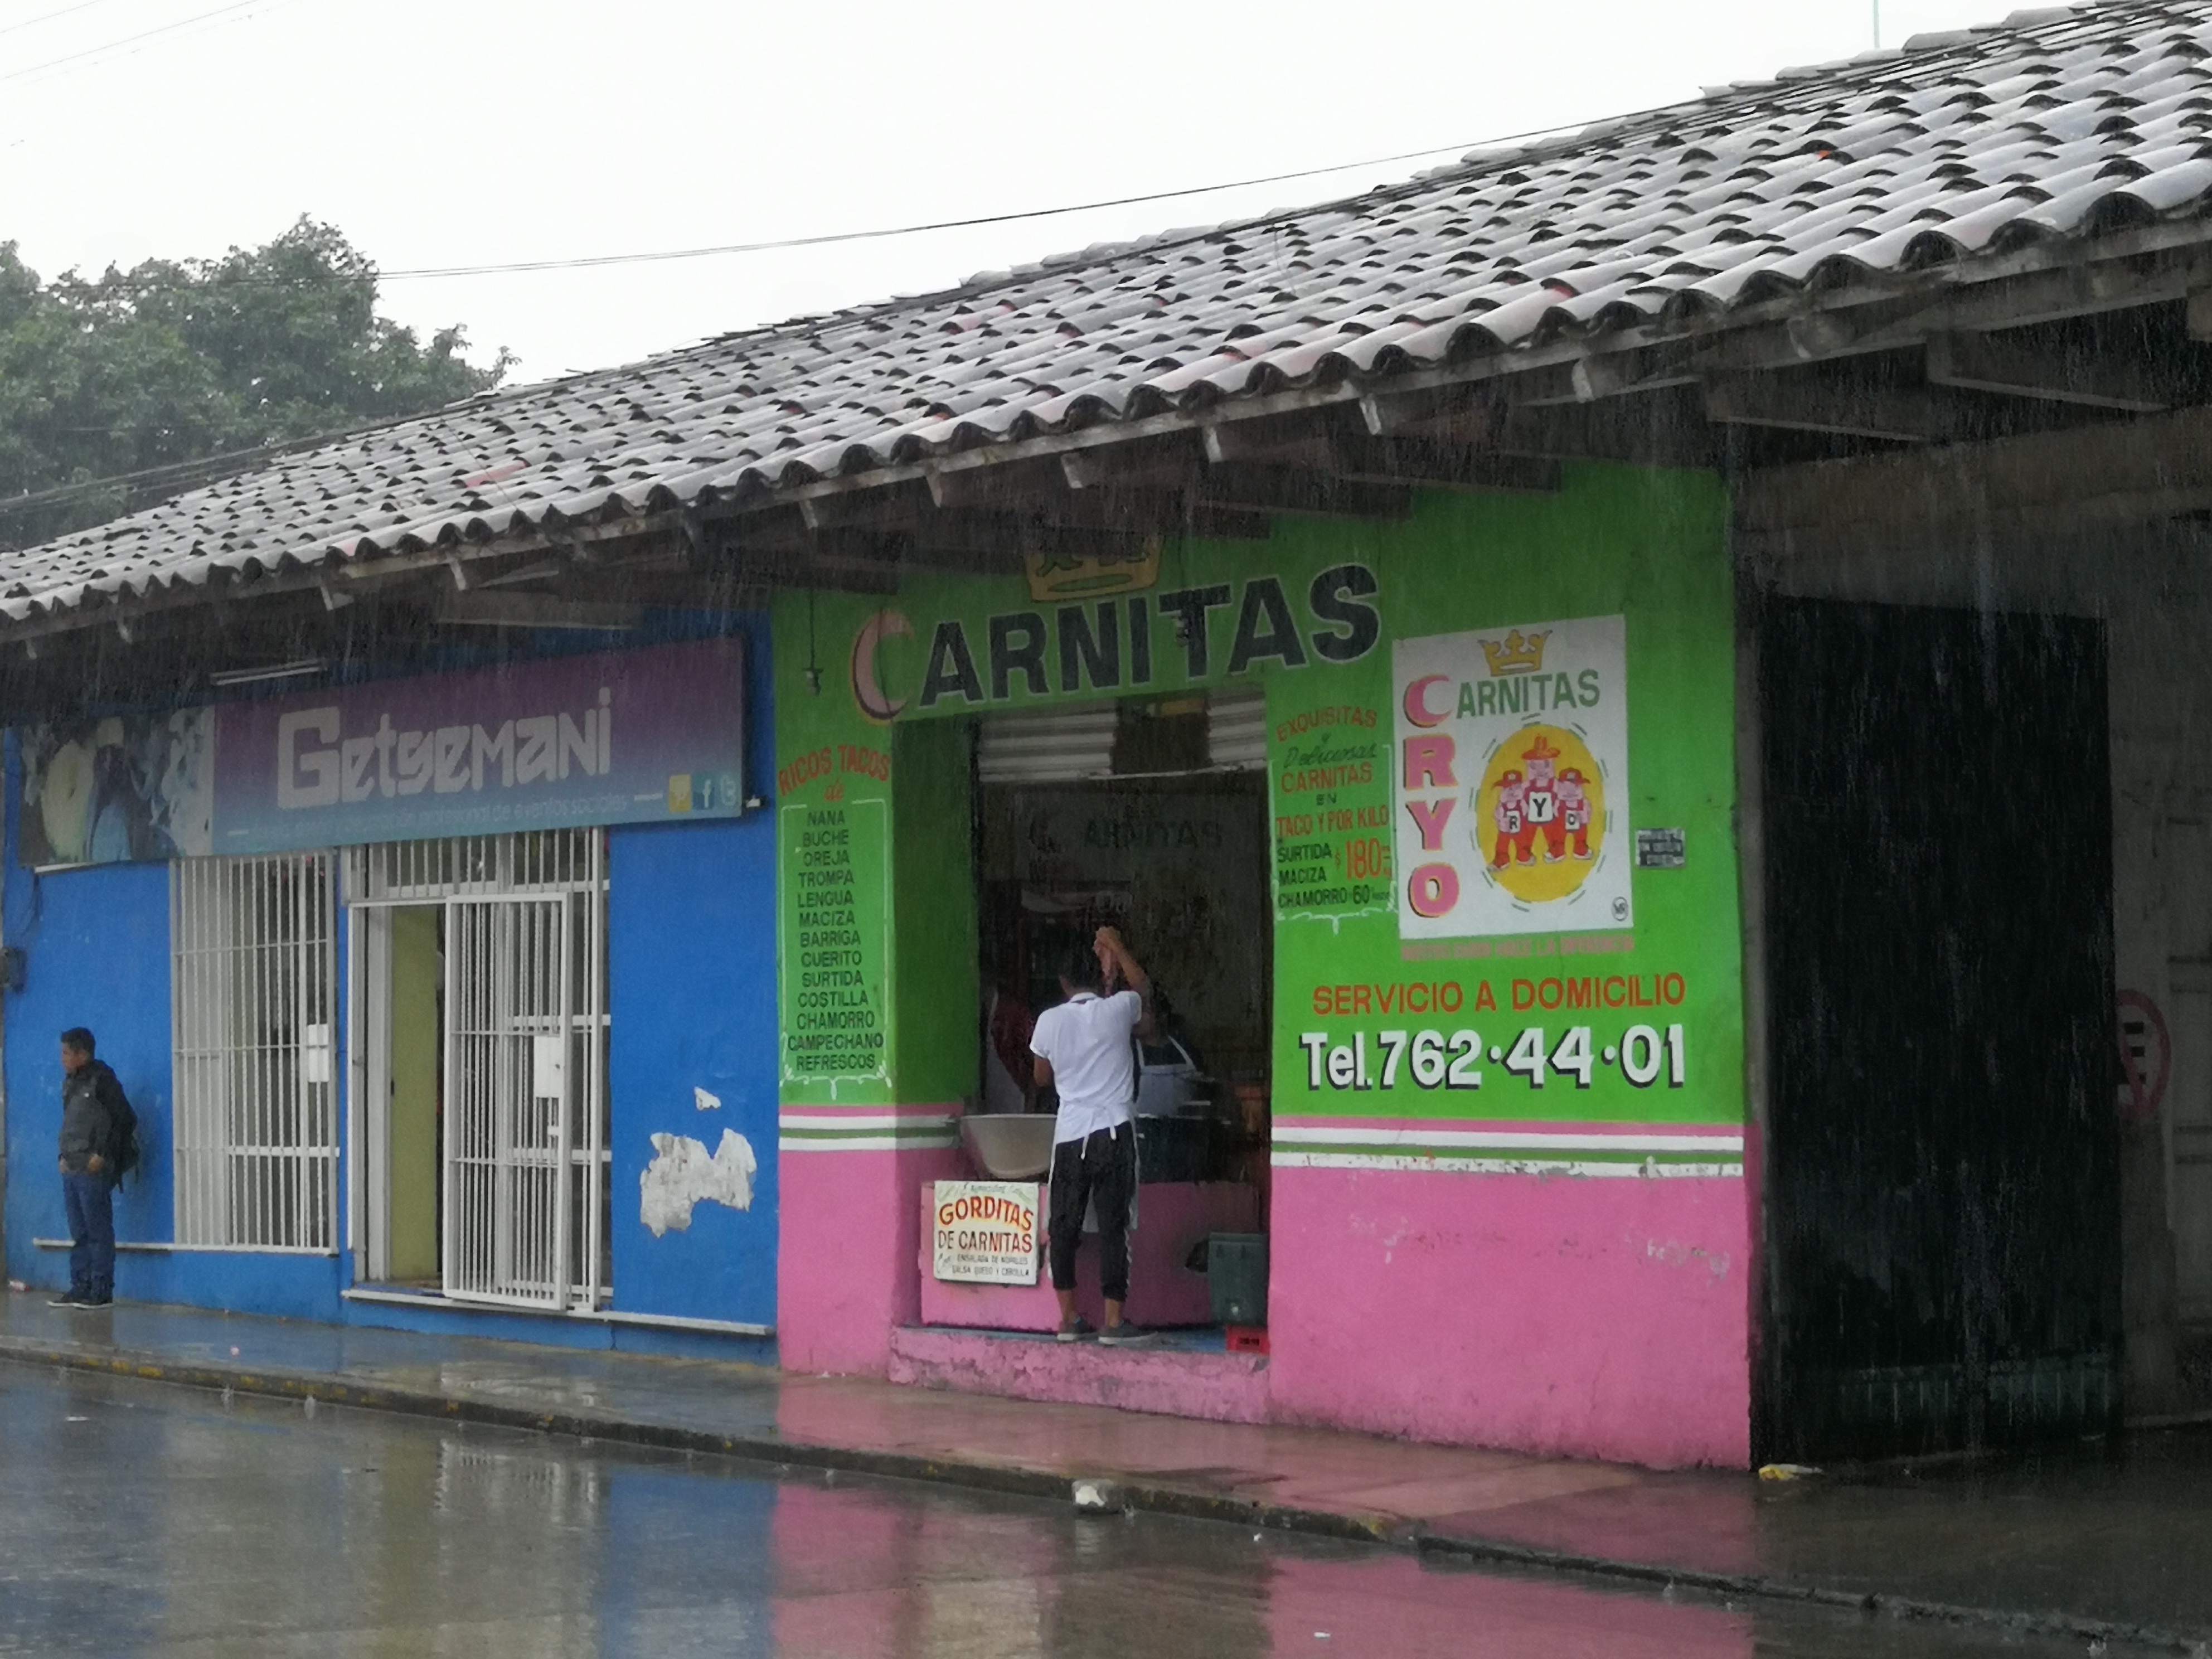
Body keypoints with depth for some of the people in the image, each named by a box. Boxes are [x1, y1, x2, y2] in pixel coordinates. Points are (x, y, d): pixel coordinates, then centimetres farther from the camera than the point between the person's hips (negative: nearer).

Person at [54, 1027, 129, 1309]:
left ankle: (102, 1291, -4)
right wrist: (64, 1155, 13)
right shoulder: (70, 1082, 16)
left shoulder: (102, 1080, -8)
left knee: (99, 1231, -5)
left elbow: (120, 1119, -12)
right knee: (78, 1233, 10)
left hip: (94, 1170, -8)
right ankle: (80, 1288, 14)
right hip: (71, 1169, 8)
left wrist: (102, 1155, -16)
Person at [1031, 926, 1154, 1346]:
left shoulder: (1050, 1021, 2)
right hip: (1113, 1133, -2)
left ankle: (1069, 1318, 12)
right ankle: (1114, 1322, -3)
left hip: (1069, 1136, 2)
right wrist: (1115, 945, 30)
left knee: (1064, 1226, 9)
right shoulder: (1117, 1010, -2)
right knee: (1113, 1227, -2)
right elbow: (1143, 988, 23)